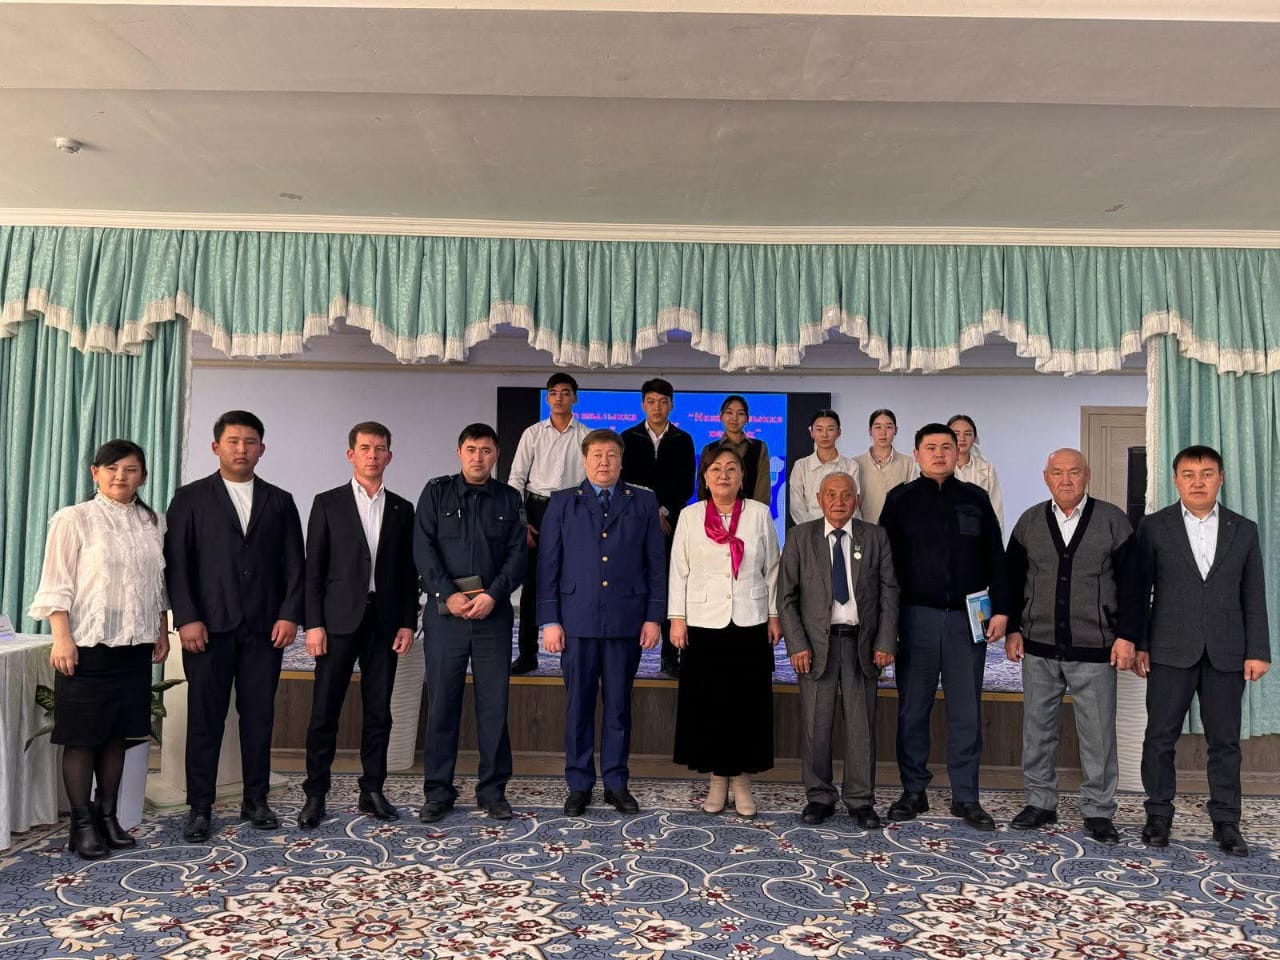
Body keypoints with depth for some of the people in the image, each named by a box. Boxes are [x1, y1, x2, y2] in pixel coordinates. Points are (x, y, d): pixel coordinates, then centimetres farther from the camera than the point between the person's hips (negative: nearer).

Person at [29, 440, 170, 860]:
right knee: (82, 736, 3)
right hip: (88, 645, -4)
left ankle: (107, 814, 22)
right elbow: (57, 585, -8)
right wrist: (62, 638, -13)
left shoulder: (151, 523, 8)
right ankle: (82, 823, 14)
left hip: (135, 646, 5)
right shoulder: (73, 519, -6)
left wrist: (162, 632, 12)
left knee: (117, 733, 11)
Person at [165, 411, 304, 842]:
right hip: (209, 627, -2)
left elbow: (293, 565, 8)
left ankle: (255, 801, 18)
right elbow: (176, 561, -1)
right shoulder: (191, 498, 5)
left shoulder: (279, 501, 11)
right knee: (205, 718, 4)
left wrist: (290, 615, -3)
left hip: (265, 628, 2)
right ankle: (199, 808, 14)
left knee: (259, 717, 7)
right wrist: (187, 618, -9)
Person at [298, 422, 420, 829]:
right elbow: (314, 568, -1)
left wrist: (408, 623, 1)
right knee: (324, 711, 1)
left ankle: (372, 791, 18)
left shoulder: (401, 509, 10)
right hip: (339, 621, -2)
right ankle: (315, 794, 13)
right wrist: (314, 623, -7)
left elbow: (408, 572, 9)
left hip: (384, 623, 2)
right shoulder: (328, 503, 3)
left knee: (378, 711, 7)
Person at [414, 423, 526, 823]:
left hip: (493, 614, 1)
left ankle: (493, 791, 16)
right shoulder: (436, 492, 6)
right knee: (441, 703, 4)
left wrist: (493, 595, -11)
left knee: (494, 704, 4)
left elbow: (518, 554, 3)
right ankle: (438, 792, 15)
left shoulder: (508, 499, 10)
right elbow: (423, 549, -2)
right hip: (444, 612, -1)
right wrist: (449, 595, -12)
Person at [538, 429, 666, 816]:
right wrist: (550, 621, -3)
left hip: (626, 620, 0)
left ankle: (616, 783, 20)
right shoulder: (562, 503, 7)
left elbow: (656, 563, 6)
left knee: (619, 704, 8)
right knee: (579, 705, 6)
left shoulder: (643, 502, 8)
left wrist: (654, 617, 0)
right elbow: (548, 564, 3)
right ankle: (579, 785, 19)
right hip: (578, 620, 0)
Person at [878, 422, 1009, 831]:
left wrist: (1000, 609, 1)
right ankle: (913, 791, 18)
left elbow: (995, 557, 9)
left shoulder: (975, 499, 9)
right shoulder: (900, 500, 5)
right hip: (917, 617, -1)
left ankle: (965, 797, 16)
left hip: (967, 617, 1)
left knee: (966, 712, 5)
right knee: (913, 708, 6)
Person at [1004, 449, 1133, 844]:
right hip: (1039, 648, 3)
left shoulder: (1112, 520, -1)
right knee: (1037, 729, 10)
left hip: (1094, 649, -2)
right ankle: (1041, 803, 24)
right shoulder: (1030, 521, 6)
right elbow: (1012, 578, 10)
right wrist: (1012, 629, 5)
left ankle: (1098, 811, 20)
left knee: (1098, 734, 4)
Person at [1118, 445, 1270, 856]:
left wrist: (1258, 651, 2)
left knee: (1225, 741, 8)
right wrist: (1135, 642, -4)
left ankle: (1226, 823, 19)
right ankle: (1158, 816, 16)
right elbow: (1136, 590, 1)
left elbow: (1254, 596, 7)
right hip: (1170, 651, -1)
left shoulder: (1243, 530, 7)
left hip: (1226, 653, 2)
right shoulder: (1154, 527, 1)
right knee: (1160, 737, 3)